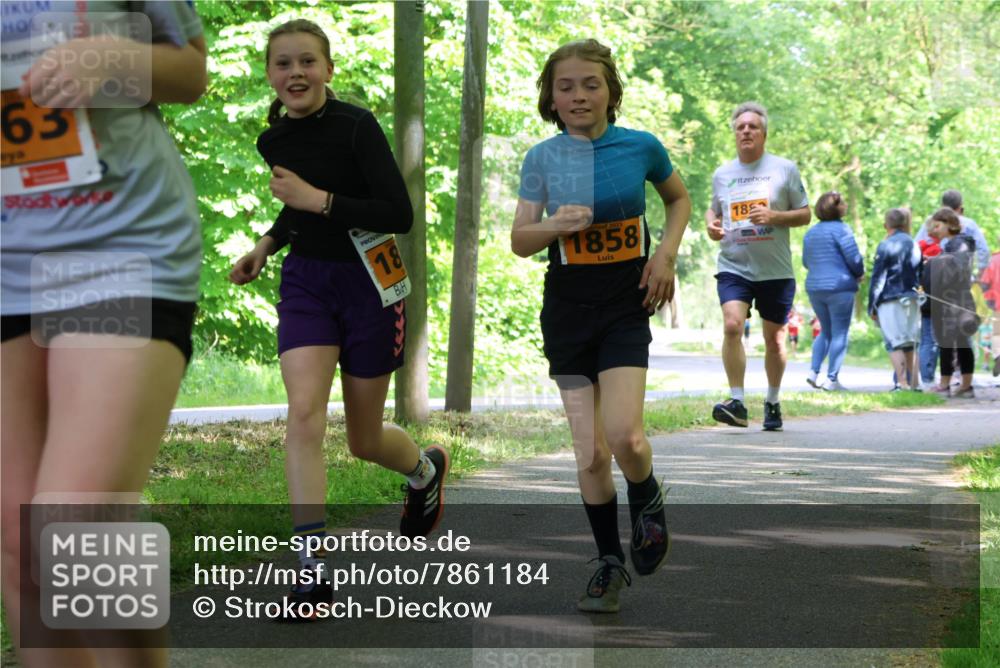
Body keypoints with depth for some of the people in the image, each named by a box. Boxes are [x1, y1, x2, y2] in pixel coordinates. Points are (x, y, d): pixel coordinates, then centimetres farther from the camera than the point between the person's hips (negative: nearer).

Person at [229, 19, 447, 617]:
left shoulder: (357, 126, -16)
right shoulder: (274, 139, 3)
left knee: (365, 440, 8)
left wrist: (318, 199, -24)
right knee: (304, 410, -18)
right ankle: (314, 565, -17)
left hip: (369, 282, -4)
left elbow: (400, 214, -20)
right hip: (306, 281, 4)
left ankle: (426, 469, 45)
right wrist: (268, 244, 5)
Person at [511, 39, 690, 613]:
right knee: (591, 454, 1)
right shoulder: (542, 158, -1)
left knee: (623, 436, -19)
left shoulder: (641, 147, -3)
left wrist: (667, 253, 0)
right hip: (568, 307, 2)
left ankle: (647, 500, 15)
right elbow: (519, 241, 0)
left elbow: (680, 199, 16)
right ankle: (611, 562, 17)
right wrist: (556, 224, -20)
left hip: (627, 303, -2)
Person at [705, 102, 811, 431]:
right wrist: (711, 223, 1)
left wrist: (774, 216, -14)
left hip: (775, 269, -1)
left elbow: (805, 214, 4)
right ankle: (736, 403, -19)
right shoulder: (722, 174, 10)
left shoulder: (785, 169, 2)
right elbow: (714, 208, 25)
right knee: (732, 325, -21)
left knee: (774, 338, 8)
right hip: (733, 266, 1)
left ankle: (773, 402, 27)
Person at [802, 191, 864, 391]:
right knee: (840, 333, 0)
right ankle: (832, 379, -4)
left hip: (814, 287, 7)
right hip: (840, 287, -6)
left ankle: (813, 371, 5)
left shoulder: (811, 232, 12)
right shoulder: (840, 229, -9)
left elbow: (806, 261, 18)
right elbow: (854, 258, -12)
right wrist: (859, 274, 6)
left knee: (825, 331, 18)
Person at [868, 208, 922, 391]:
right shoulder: (915, 245, 13)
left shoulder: (885, 246, -6)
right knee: (910, 344, 12)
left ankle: (902, 383, -15)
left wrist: (872, 305, -2)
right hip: (912, 299, 6)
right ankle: (914, 383, 10)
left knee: (895, 343, -7)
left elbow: (877, 278, -6)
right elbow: (920, 275, 18)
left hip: (890, 300, -6)